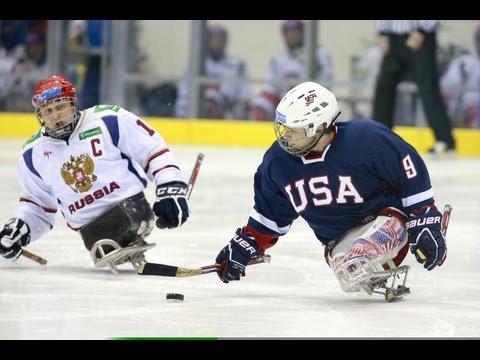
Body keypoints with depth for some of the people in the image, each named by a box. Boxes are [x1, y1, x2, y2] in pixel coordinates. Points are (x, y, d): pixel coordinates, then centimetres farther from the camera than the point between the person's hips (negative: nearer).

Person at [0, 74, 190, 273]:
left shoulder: (109, 121, -6)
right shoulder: (34, 154, 8)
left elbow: (154, 150, -3)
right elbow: (38, 204, 21)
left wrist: (171, 188, -13)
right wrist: (19, 227, 4)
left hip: (130, 205, -5)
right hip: (89, 225, 5)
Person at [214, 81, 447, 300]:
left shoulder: (367, 139, -20)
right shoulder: (278, 161, -3)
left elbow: (412, 175, -11)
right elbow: (269, 216, 16)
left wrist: (426, 226, -12)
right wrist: (242, 248, 15)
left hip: (384, 217, -5)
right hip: (339, 240, 5)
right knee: (350, 275, -31)